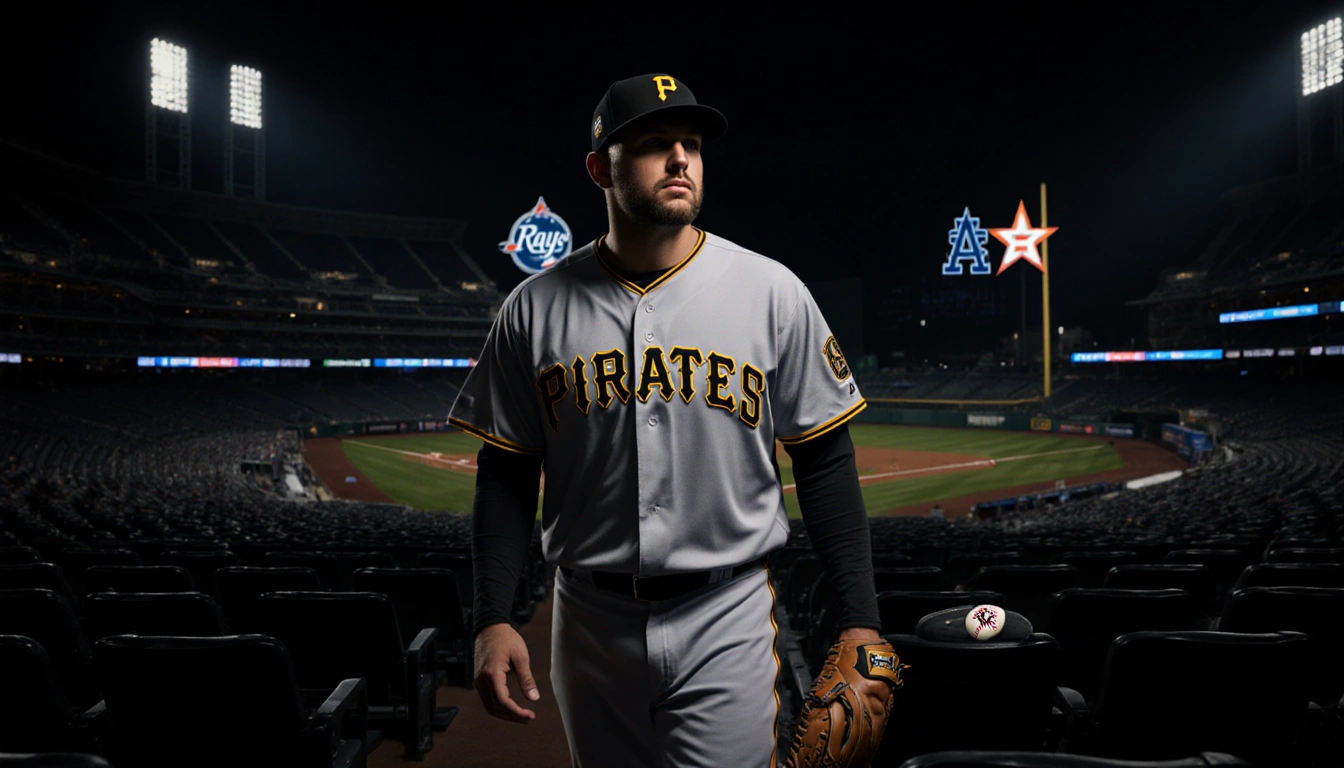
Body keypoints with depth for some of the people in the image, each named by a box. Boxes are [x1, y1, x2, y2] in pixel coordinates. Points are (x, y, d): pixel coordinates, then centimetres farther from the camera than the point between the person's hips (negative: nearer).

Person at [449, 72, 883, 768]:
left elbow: (824, 459, -1)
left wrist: (858, 618, -4)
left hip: (729, 620, -1)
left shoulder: (772, 292, -4)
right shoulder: (534, 308, -1)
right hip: (591, 624, 2)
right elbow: (507, 476, 3)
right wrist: (493, 620, -4)